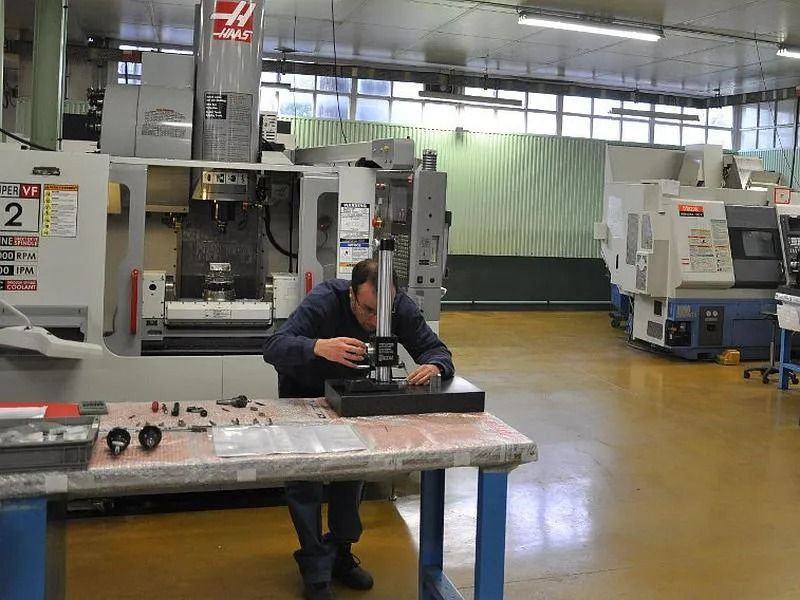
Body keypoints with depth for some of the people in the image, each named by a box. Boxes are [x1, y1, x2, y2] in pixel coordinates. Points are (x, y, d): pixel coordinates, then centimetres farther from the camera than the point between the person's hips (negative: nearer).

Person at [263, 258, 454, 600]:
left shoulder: (401, 307, -25)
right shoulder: (324, 302, -37)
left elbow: (436, 349, -21)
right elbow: (273, 347, -46)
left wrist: (434, 367, -47)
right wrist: (318, 346, -66)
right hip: (303, 394, -3)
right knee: (304, 477, -9)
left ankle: (339, 553, 23)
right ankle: (316, 572, 3)